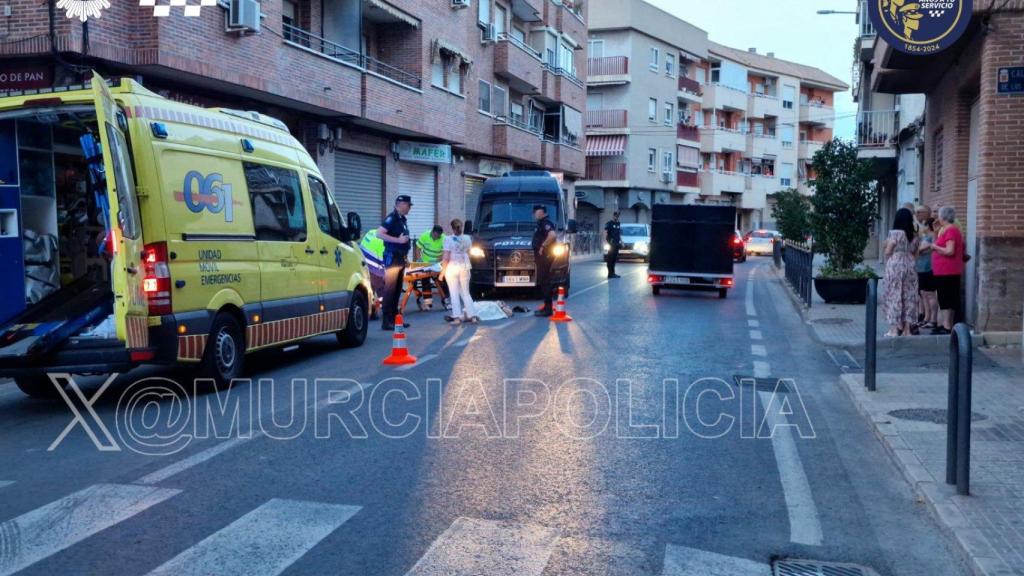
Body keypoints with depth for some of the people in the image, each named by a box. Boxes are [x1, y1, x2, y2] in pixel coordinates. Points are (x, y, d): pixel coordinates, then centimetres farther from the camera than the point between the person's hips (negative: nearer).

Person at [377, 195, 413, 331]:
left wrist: (405, 255, 18)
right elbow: (379, 234, -22)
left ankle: (394, 318, 18)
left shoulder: (402, 219, 15)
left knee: (397, 289, 12)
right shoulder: (392, 218, -12)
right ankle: (386, 321, -8)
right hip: (392, 257, -9)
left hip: (400, 258, 9)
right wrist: (398, 240, -24)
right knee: (390, 289, -9)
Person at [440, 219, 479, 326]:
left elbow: (446, 258, -11)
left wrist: (442, 271, -3)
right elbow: (468, 254, 11)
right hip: (465, 267, 4)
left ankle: (457, 317, -4)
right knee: (465, 293, 14)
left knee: (454, 293, 2)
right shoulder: (467, 239, 3)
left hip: (452, 268, -4)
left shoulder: (448, 239, -10)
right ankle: (472, 315, 10)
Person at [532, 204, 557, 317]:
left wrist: (543, 246, -24)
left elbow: (552, 235, -32)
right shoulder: (541, 223, 18)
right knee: (542, 281, 13)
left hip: (545, 256, -11)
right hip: (542, 256, 11)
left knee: (545, 281, -9)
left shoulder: (545, 223, -14)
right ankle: (547, 307, 19)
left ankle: (548, 309, -8)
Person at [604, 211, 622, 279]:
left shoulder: (619, 224, 17)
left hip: (617, 244, 7)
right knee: (610, 259, -7)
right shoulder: (609, 223, -4)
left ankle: (613, 273, 12)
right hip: (611, 244, -7)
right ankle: (610, 273, -8)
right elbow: (605, 233, -11)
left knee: (614, 259, 8)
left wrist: (621, 241, 19)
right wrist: (606, 241, -22)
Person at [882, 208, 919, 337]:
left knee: (894, 296, 0)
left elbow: (887, 252, -9)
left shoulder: (894, 233, -10)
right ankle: (907, 328, 10)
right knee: (909, 296, 9)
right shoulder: (914, 236, 6)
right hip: (909, 266, 5)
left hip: (895, 266, -5)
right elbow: (915, 252, 10)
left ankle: (895, 329, 0)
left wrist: (887, 244, 11)